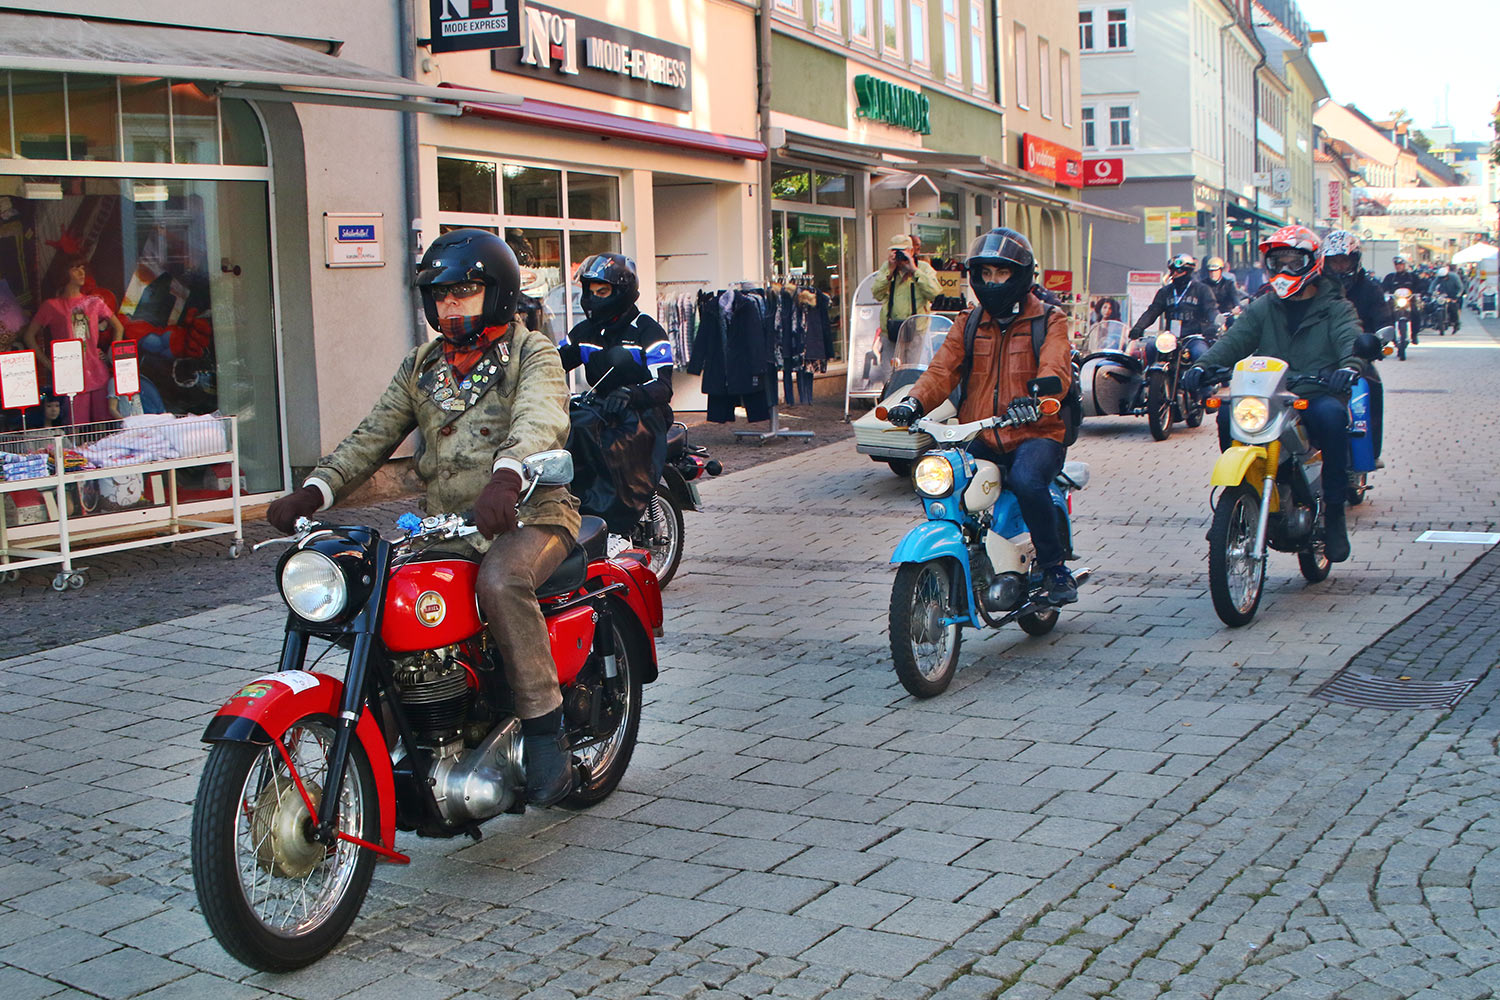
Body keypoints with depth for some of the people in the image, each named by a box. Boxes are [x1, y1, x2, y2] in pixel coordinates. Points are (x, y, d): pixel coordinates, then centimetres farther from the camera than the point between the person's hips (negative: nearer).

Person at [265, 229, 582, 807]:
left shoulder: (532, 353, 1)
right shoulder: (421, 368, 19)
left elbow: (539, 418, -21)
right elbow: (373, 437, 11)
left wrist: (506, 476, -43)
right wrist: (313, 492, -8)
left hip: (529, 515, -6)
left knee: (499, 582, -35)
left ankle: (543, 730, -24)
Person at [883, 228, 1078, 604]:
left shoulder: (1049, 321, 4)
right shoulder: (968, 325, 16)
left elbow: (1056, 370, -14)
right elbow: (943, 369, 3)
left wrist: (1035, 399, -38)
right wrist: (914, 402, -18)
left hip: (1035, 434, -4)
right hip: (979, 439, 4)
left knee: (1026, 480, -35)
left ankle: (1055, 567, -15)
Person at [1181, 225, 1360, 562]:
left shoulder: (1334, 307, 9)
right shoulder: (1262, 308, 19)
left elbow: (1350, 339, -11)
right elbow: (1234, 340, 3)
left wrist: (1349, 366, -36)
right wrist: (1202, 365, -18)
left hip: (1317, 395, -3)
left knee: (1331, 415, -37)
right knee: (1228, 413, -26)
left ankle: (1334, 512, -26)